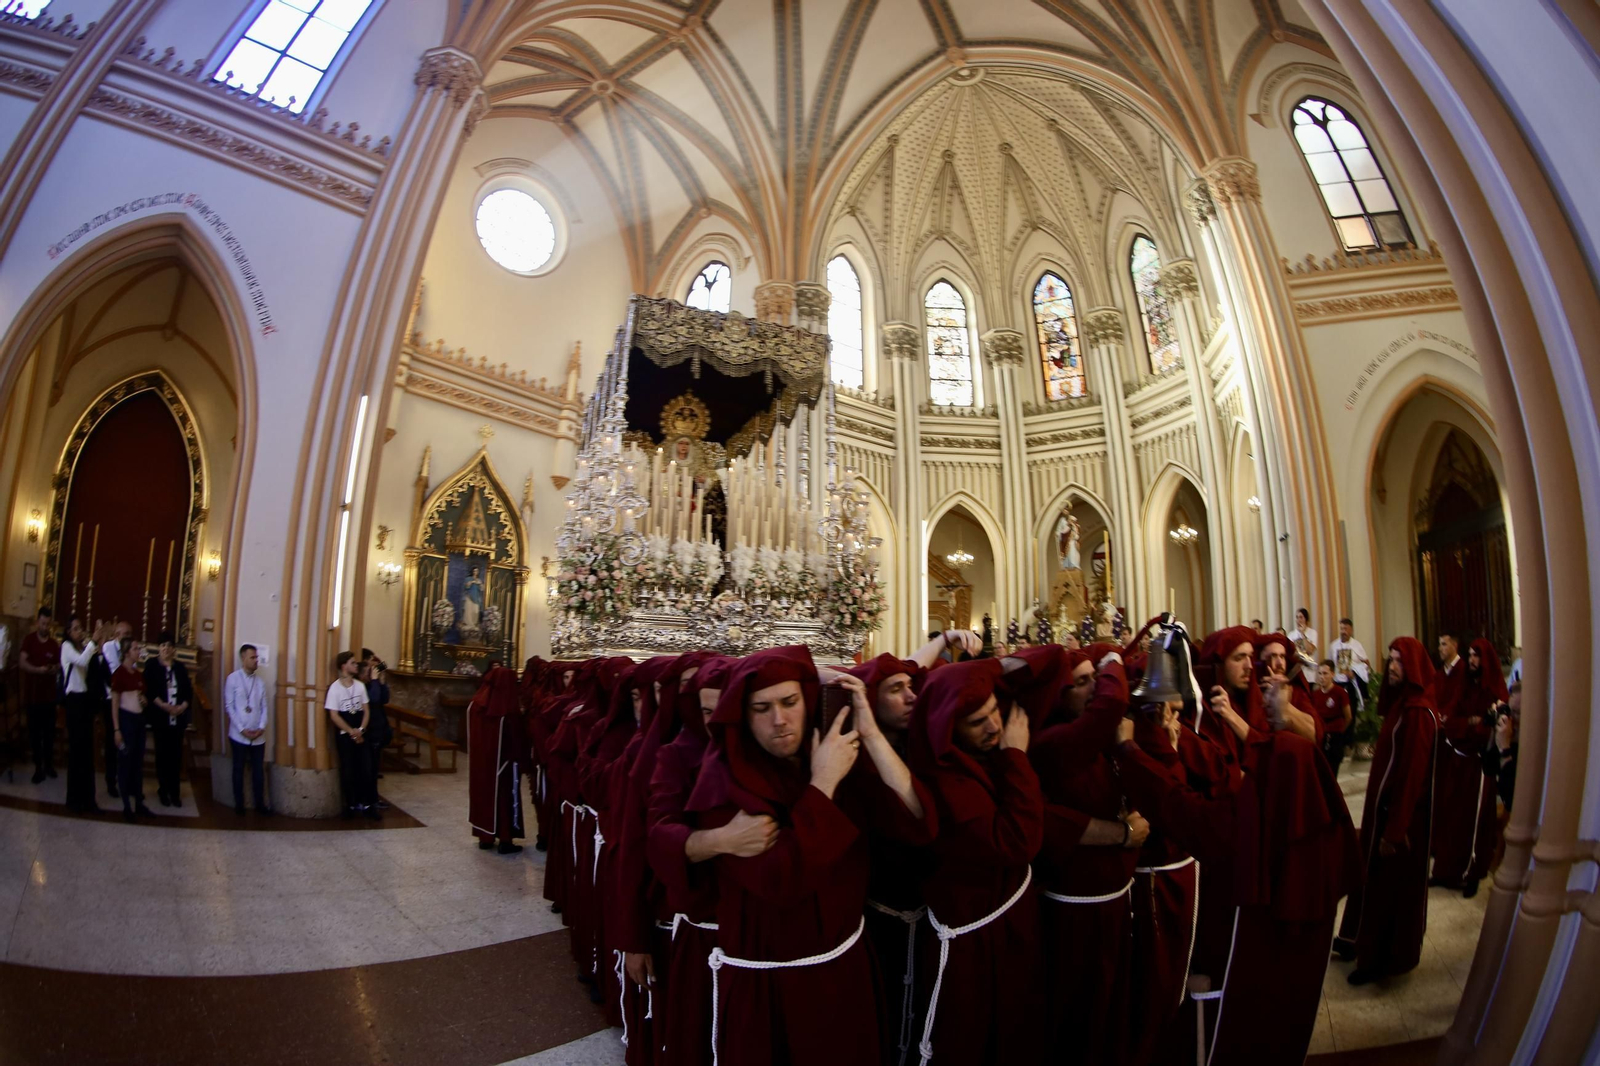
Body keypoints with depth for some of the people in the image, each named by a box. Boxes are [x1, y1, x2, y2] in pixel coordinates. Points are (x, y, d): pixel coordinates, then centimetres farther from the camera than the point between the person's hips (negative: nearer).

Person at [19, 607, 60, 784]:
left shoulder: (55, 644, 5)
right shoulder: (28, 639, -3)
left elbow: (60, 665, 8)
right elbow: (22, 662, -11)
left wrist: (55, 669, -14)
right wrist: (38, 670, -26)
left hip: (49, 694, 2)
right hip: (32, 693, -2)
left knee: (49, 731, 7)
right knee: (34, 731, 1)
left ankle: (49, 764, 18)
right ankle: (38, 767, 8)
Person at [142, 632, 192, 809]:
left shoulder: (181, 668, 11)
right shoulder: (151, 666, 3)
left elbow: (189, 691, 8)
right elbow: (148, 690, -6)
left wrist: (182, 707, -9)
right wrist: (163, 705, -16)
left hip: (178, 718, 2)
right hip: (160, 717, -2)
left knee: (176, 755, 3)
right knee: (162, 754, 3)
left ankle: (175, 791, 8)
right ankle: (163, 790, 14)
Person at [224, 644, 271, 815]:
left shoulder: (260, 681, 6)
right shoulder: (233, 678, -5)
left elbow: (264, 707, 6)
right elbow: (229, 706, -7)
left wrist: (261, 727, -9)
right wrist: (242, 729, -13)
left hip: (258, 736, 3)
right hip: (239, 735, -3)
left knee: (258, 771, 8)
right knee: (239, 770, 8)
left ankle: (260, 804, 16)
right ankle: (239, 805, 20)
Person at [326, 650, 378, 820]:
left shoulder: (360, 686, 5)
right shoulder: (335, 688, -8)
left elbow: (366, 711, 7)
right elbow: (334, 715, -9)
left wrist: (360, 730, -7)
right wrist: (351, 731, -12)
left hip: (360, 734, 3)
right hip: (344, 735, -3)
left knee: (366, 769, 1)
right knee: (348, 771, 3)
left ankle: (367, 804, 8)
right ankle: (351, 805, 14)